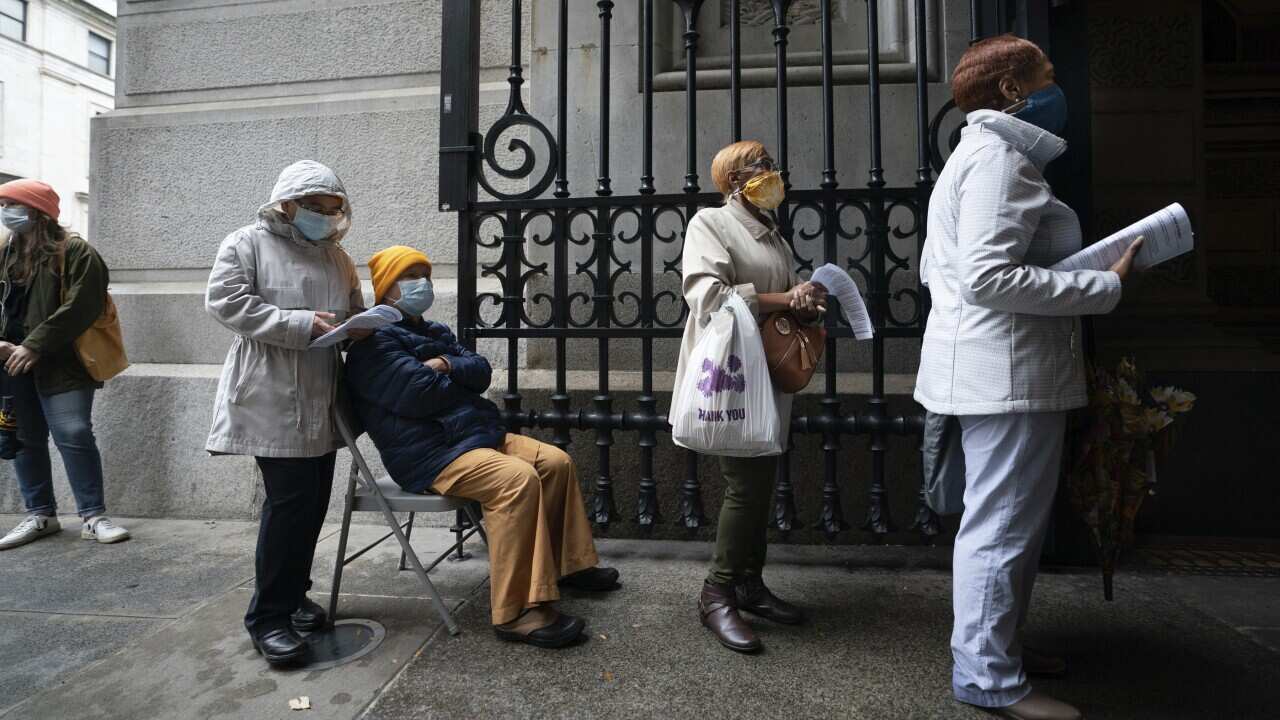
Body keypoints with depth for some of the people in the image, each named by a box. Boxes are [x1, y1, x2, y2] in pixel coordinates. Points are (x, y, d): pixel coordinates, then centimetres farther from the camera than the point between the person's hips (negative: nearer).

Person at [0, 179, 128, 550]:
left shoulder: (74, 251, -7)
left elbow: (80, 308, -17)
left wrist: (34, 346, -19)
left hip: (60, 364, -7)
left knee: (74, 436, -8)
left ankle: (93, 516, 1)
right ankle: (40, 515, 23)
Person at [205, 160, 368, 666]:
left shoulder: (336, 256, 17)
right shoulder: (247, 243, 0)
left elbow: (355, 312, 25)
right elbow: (225, 301, -12)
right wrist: (299, 324, -20)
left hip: (321, 401, 7)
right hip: (273, 400, -6)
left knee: (313, 500, 11)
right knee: (290, 500, -8)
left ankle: (293, 594, 28)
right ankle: (268, 616, 6)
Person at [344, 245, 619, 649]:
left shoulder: (433, 332, 22)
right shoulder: (375, 342, -7)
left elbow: (481, 371, 8)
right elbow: (420, 393, -21)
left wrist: (446, 365, -13)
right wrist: (462, 383, -1)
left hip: (476, 433, 10)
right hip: (429, 453, -10)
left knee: (556, 462, 2)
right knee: (518, 479, -31)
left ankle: (569, 563, 16)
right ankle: (516, 612, -30)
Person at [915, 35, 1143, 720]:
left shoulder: (976, 155, 22)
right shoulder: (999, 156, -11)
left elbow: (936, 269, 22)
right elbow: (990, 276, -22)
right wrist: (1107, 285, -13)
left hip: (994, 368, 11)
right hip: (1008, 371, -11)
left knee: (1007, 518, 18)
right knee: (1004, 523, -3)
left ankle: (999, 642, 32)